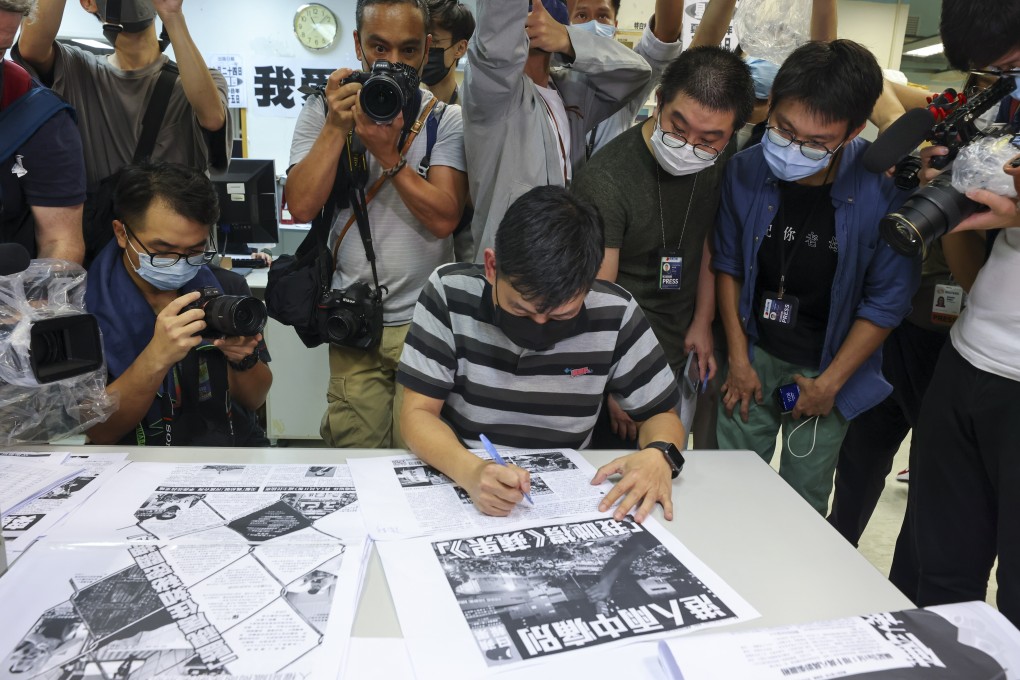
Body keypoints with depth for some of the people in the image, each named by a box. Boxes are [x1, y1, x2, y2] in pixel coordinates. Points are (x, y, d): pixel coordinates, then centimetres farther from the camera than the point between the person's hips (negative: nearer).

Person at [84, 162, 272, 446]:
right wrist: (156, 359, -25)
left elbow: (253, 401, 6)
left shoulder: (227, 288, 2)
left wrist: (244, 359, -14)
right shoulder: (87, 303, -8)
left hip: (235, 449, 3)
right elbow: (97, 432, -11)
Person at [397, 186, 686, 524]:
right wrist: (469, 469, -30)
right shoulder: (450, 292, -13)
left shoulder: (615, 313, -11)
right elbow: (418, 413, -12)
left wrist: (658, 455, -20)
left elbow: (660, 414, 1)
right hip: (456, 482, -1)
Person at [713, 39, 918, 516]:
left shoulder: (884, 190, -20)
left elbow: (886, 302, -11)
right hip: (754, 355, 2)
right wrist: (738, 359, -1)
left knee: (803, 500, 12)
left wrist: (828, 384, -8)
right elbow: (727, 265, 0)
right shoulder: (745, 171, -12)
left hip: (826, 369, -2)